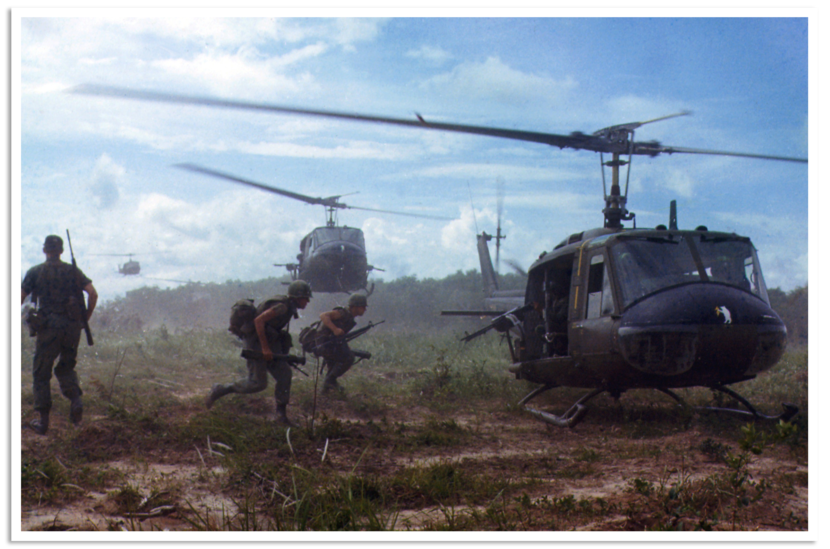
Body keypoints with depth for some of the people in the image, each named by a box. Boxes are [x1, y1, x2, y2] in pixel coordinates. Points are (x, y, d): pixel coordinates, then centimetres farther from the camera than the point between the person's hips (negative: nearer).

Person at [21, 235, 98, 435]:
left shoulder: (35, 272, 2)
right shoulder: (73, 271, 7)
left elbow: (20, 298, -3)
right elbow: (93, 294, -2)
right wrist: (86, 318, 9)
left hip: (48, 328, -2)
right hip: (72, 326, 3)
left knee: (41, 373, 8)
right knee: (66, 368, 20)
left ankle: (43, 420, 5)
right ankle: (76, 399, -6)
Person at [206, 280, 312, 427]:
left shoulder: (289, 307, 11)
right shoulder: (283, 306, -20)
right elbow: (259, 320, -27)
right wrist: (265, 348, -26)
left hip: (269, 343, 10)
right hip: (257, 343, -10)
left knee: (284, 373, 1)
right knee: (258, 383, -8)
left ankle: (281, 414, 6)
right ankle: (220, 390, 6)